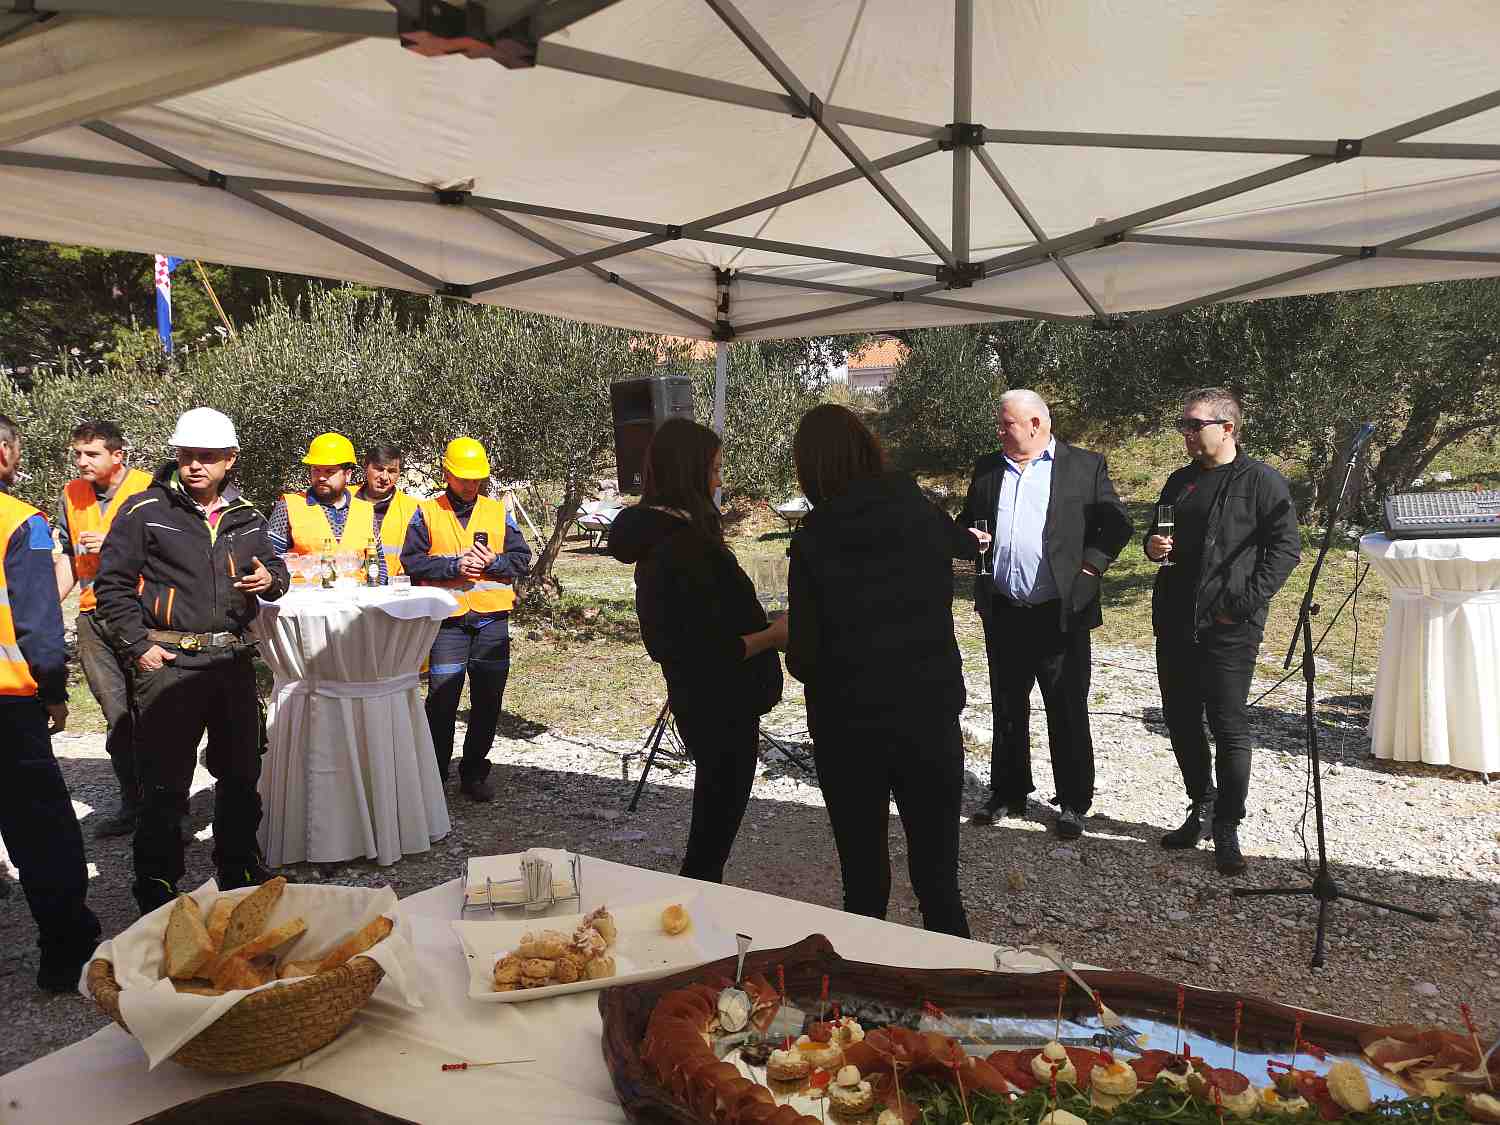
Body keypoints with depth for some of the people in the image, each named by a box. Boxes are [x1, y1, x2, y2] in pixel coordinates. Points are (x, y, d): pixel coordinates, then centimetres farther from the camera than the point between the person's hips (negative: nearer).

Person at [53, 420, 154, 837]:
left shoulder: (148, 490, -6)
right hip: (94, 617, 5)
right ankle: (132, 802, 20)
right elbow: (69, 557, 20)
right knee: (117, 717, 10)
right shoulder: (71, 495, 12)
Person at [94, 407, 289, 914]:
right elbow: (112, 584, -3)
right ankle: (156, 884, 16)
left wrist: (271, 579, -3)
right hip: (168, 662, -5)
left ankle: (239, 867, 31)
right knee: (165, 782, 1)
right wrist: (138, 645, -11)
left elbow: (274, 563, 22)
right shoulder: (145, 512, -5)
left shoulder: (246, 517, 9)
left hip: (233, 659, 5)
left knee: (241, 773, 15)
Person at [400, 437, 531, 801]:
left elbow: (522, 559, 7)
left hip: (492, 620, 3)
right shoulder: (427, 513, 5)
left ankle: (474, 772, 22)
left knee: (488, 700, 7)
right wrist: (454, 566, -15)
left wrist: (492, 562, -12)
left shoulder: (498, 512, 10)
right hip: (447, 620, -2)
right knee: (442, 699, -2)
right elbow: (412, 560, -3)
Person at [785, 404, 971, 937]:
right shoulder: (924, 517, -5)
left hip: (849, 728, -2)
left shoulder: (814, 542, -13)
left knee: (863, 881, 14)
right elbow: (968, 544, 20)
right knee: (937, 878, 14)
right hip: (932, 719, 2)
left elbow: (804, 660, -12)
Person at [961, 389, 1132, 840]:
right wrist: (972, 540, -3)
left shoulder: (1085, 466, -1)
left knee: (1068, 713, 5)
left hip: (1061, 612, -4)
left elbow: (1117, 524, 0)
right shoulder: (987, 468, 11)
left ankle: (1074, 803, 18)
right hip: (1002, 612, 4)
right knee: (1007, 710, 14)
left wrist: (1089, 567, -9)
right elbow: (967, 523, 18)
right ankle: (1007, 793, 28)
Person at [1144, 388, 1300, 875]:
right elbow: (1157, 535, 25)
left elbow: (1285, 547, -9)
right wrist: (1154, 545, 1)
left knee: (1229, 726, -2)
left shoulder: (1263, 481, -5)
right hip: (1174, 621, 7)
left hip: (1228, 628, -7)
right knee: (1181, 720, 12)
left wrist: (1245, 602, -15)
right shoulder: (1180, 481, 14)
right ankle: (1201, 806, 29)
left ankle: (1227, 828, 9)